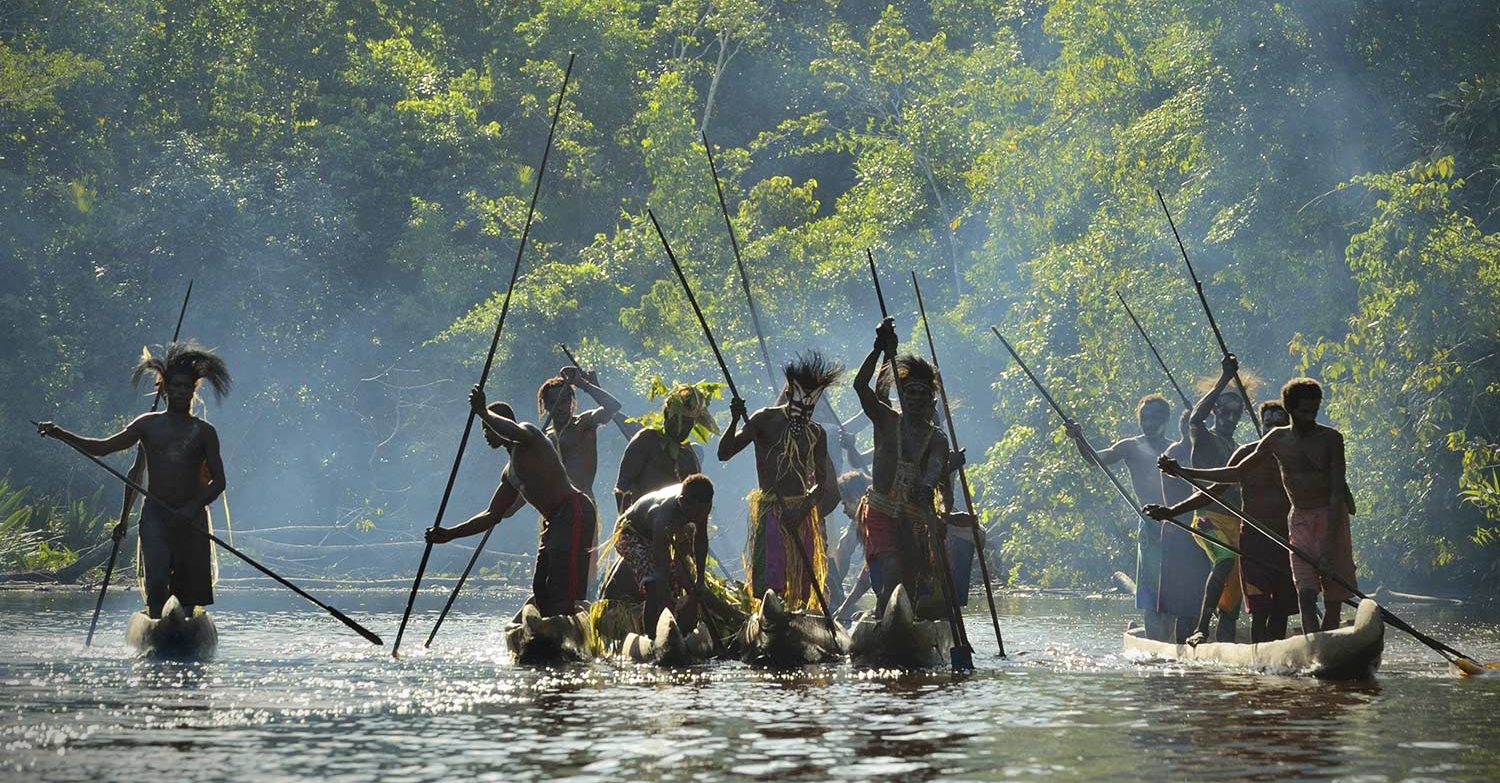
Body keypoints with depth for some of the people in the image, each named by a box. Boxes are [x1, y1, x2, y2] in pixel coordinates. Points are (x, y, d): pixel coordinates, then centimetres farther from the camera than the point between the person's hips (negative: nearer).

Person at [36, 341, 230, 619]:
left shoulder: (204, 432, 6)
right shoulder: (149, 425, 9)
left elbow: (218, 481, 4)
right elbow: (102, 448, 9)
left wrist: (193, 508, -12)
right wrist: (60, 434, -1)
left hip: (191, 517, 0)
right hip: (155, 515, 0)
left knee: (190, 587, 1)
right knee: (156, 581, -16)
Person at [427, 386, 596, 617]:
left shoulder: (530, 433, -2)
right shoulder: (509, 473, 25)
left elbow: (516, 432, -30)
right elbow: (493, 515, 26)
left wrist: (482, 412, -19)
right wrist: (450, 534, 20)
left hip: (574, 512, -10)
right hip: (553, 521, 10)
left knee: (565, 596, -19)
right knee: (541, 592, 8)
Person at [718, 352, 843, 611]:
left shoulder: (816, 433, 10)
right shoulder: (765, 420, 0)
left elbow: (822, 483, 8)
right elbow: (724, 453, -5)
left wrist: (803, 509, -11)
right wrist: (734, 421, -22)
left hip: (803, 513, 5)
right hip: (771, 511, -5)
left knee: (803, 588, 4)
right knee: (771, 585, -14)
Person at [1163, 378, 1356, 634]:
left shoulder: (1331, 438, -5)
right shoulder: (1277, 439, 6)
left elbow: (1337, 493, -12)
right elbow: (1237, 473, 16)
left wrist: (1329, 544, -22)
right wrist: (1182, 472, 12)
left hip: (1332, 518, -2)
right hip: (1299, 520, 2)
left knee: (1333, 599, -4)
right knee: (1305, 593, -15)